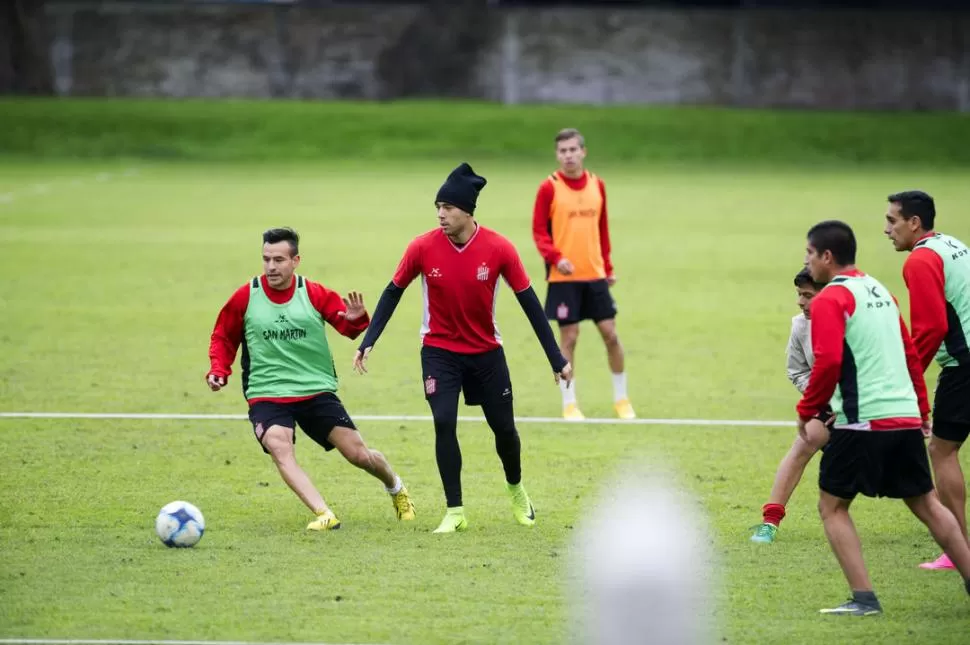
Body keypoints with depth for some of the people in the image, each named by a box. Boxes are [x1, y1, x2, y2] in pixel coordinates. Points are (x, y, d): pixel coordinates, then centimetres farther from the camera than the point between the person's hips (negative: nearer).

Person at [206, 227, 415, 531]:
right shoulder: (245, 297, -1)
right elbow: (223, 338, 12)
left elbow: (348, 326, 3)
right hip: (266, 395, -1)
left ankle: (395, 487, 34)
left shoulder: (315, 294, -2)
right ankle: (323, 515, -35)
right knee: (280, 449, -30)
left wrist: (356, 319, -20)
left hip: (317, 391, 1)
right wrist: (218, 370, -4)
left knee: (358, 454, 1)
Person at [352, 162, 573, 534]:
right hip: (439, 350, -1)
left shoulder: (498, 249, -17)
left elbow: (529, 302, -10)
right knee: (444, 423, -16)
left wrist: (557, 360, -10)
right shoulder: (423, 248, -16)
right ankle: (455, 513, -5)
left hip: (486, 351, 1)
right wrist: (368, 342, -9)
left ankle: (516, 490, 38)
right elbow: (394, 292, -2)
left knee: (504, 428, 7)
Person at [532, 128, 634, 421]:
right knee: (569, 337, -2)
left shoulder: (597, 185, 7)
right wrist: (555, 257, -20)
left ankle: (621, 399, 17)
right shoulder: (549, 188, -6)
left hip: (595, 275, 4)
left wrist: (608, 267, 13)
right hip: (563, 276, -4)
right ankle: (569, 403, 9)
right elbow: (539, 231, -5)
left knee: (610, 333, 3)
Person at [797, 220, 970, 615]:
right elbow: (911, 354, 20)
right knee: (926, 504, 17)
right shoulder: (879, 290, 17)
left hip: (863, 422, -7)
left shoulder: (830, 300, -8)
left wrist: (807, 411, -7)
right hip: (906, 417, 7)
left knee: (832, 506, 4)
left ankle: (864, 598, -6)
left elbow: (828, 362, -19)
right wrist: (922, 409, 25)